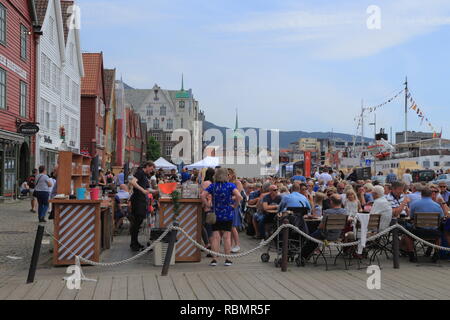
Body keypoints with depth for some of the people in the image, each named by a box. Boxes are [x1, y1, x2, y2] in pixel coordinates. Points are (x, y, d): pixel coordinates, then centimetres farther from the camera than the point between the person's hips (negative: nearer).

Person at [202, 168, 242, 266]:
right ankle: (227, 260, 7)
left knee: (215, 237, 4)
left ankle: (214, 259, 2)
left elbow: (203, 196, -10)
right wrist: (235, 205, -7)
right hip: (228, 215, -1)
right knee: (227, 236, 4)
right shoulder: (230, 186, -7)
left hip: (216, 214, 1)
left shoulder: (212, 186, -1)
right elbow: (239, 196, -20)